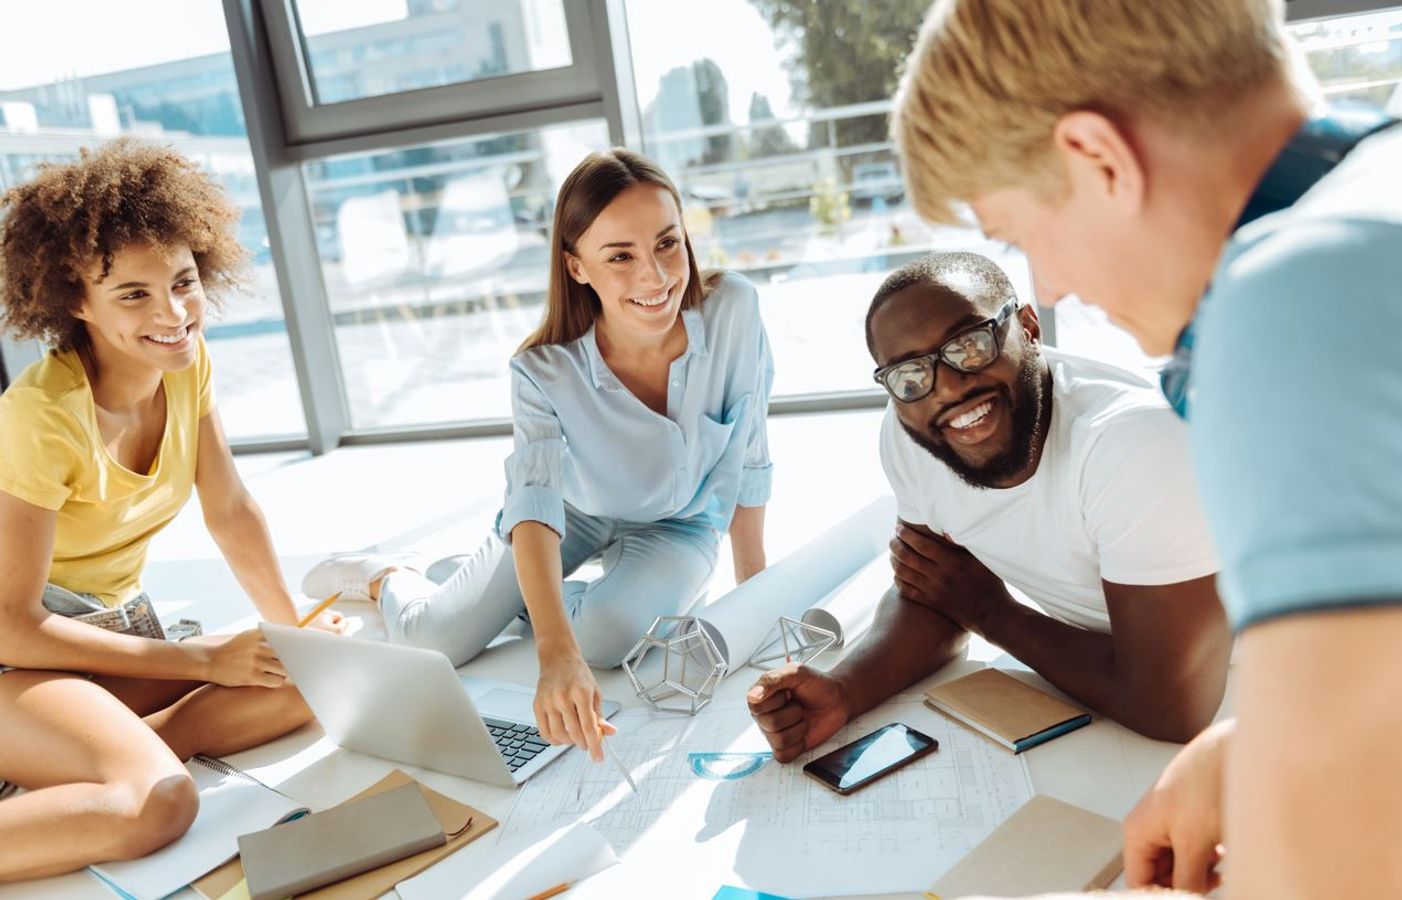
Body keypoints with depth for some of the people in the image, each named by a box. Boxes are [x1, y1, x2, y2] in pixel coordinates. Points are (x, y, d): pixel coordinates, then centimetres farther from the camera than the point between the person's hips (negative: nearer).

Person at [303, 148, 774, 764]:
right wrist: (556, 656, -56)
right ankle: (381, 578, 29)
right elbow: (535, 505, -40)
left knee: (600, 641, -28)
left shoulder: (734, 312, -29)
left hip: (679, 524, 1)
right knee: (433, 644, -9)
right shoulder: (543, 372, -30)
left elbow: (748, 459, -16)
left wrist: (753, 590, -8)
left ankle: (527, 600, 10)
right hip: (575, 512, 0)